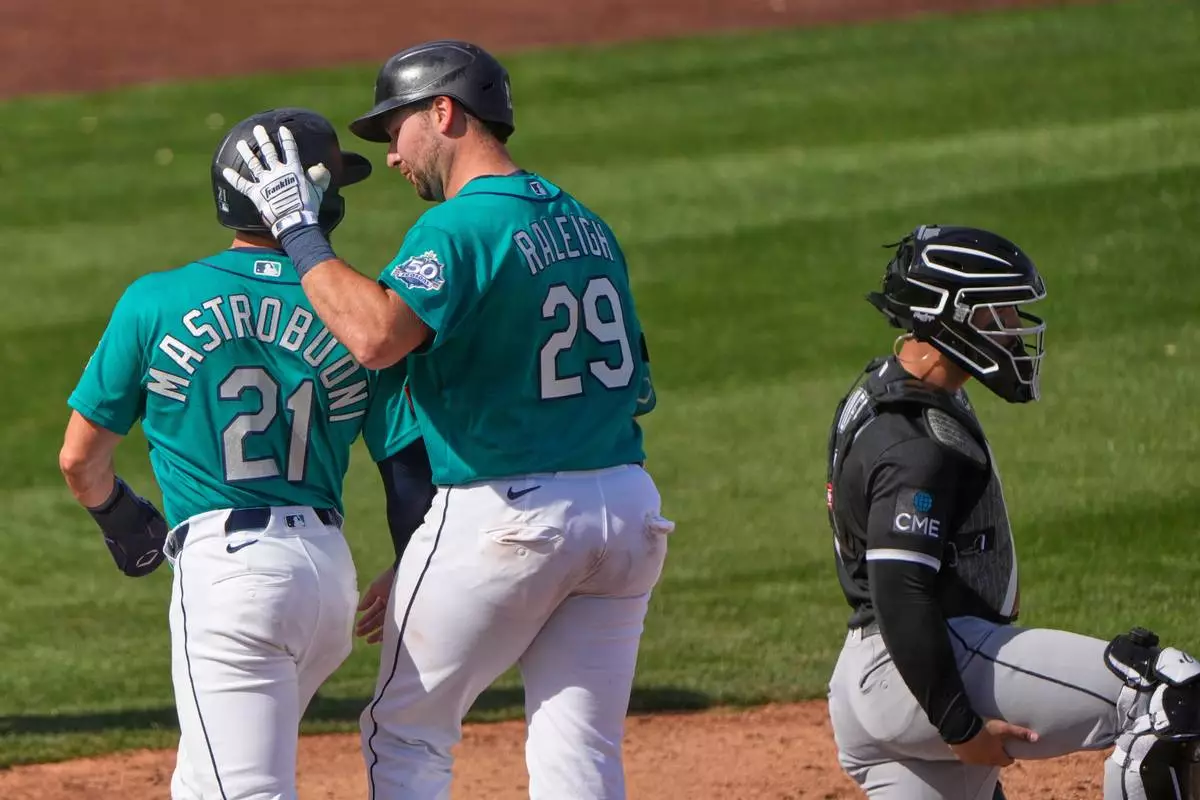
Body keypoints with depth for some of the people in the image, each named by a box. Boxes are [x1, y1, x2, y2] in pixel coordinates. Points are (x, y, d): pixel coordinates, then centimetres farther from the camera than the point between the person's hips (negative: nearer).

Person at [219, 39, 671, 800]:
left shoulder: (460, 228, -14)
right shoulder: (585, 223, 13)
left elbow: (375, 335, -32)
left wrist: (299, 232, -20)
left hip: (504, 515, -7)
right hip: (628, 508, 7)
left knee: (405, 738, 6)